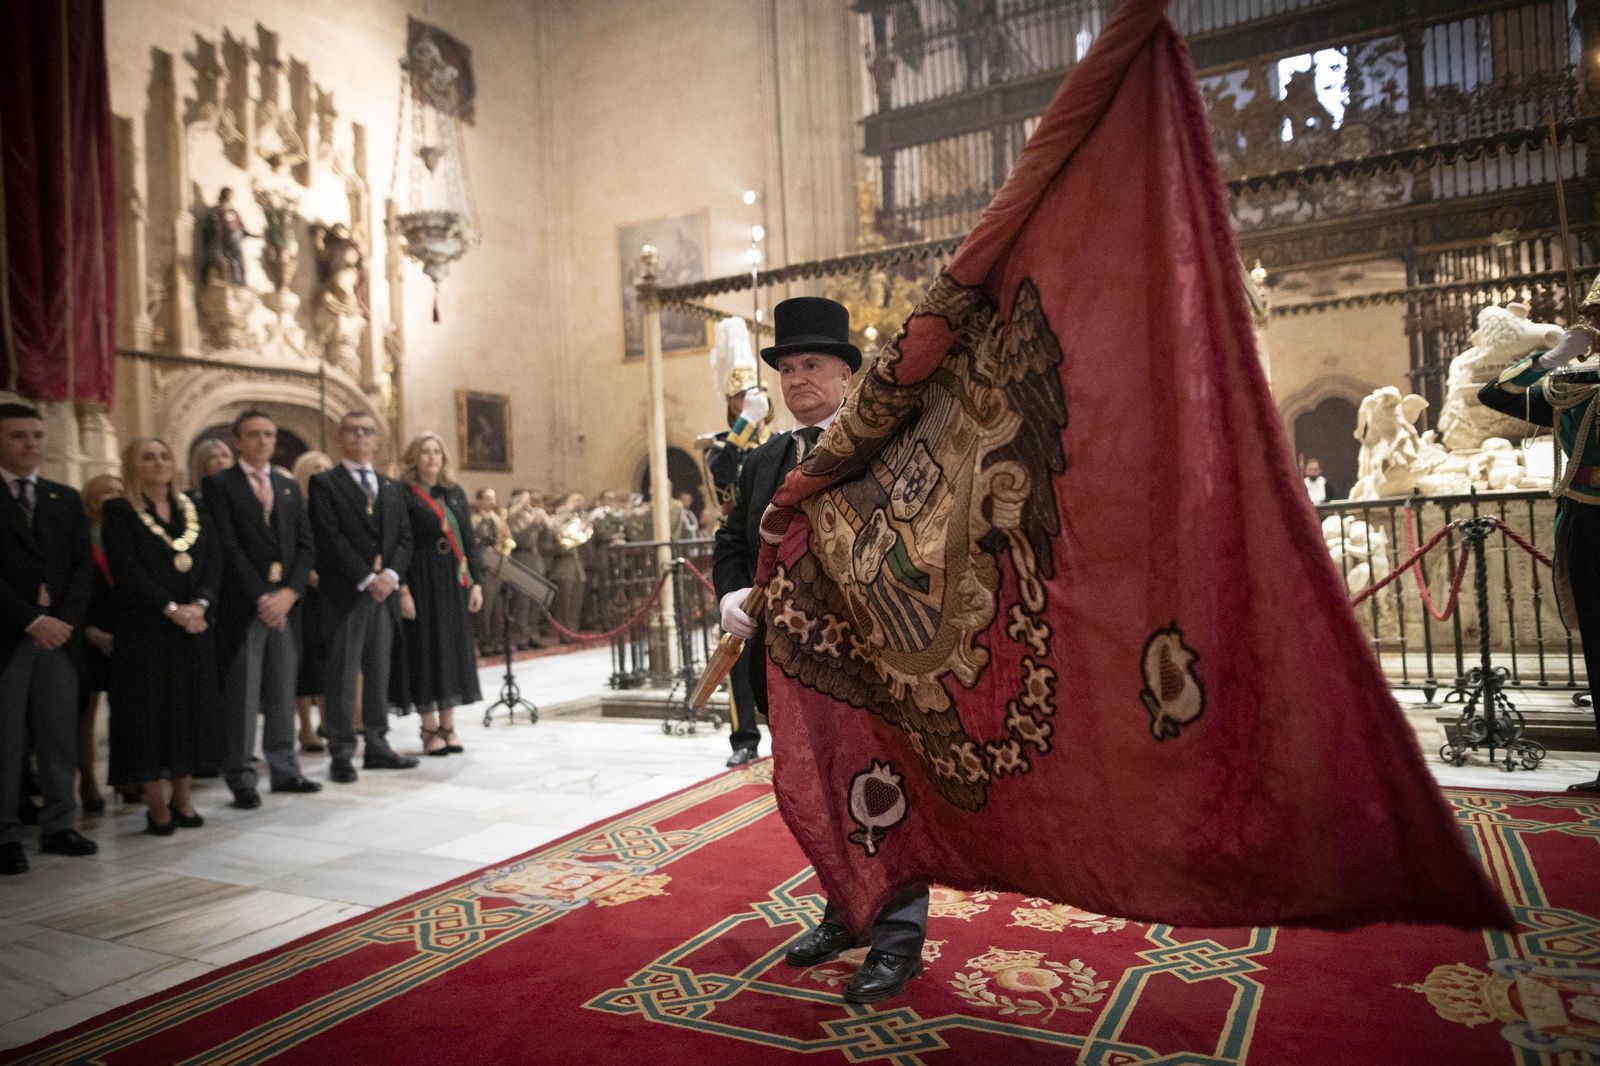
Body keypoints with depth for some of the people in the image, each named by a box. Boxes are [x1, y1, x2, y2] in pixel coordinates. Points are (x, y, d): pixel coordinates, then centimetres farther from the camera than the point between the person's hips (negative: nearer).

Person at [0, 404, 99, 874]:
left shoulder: (67, 500, 13)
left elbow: (83, 567, 8)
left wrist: (64, 620, -6)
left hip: (59, 635, 4)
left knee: (60, 737, 7)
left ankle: (59, 826, 15)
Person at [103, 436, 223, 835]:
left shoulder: (192, 508, 13)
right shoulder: (119, 512, -1)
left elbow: (214, 559, 4)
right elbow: (126, 570, -11)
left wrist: (199, 603, -12)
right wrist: (171, 608, -19)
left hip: (194, 626, 4)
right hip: (145, 630, -4)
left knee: (192, 708, 5)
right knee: (151, 710, -2)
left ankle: (183, 798, 13)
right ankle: (156, 805, 6)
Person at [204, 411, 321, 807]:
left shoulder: (289, 487, 17)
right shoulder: (219, 485, 1)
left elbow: (305, 544, 10)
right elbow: (227, 547, -8)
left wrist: (290, 591, -6)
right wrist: (260, 597, -14)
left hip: (286, 601, 5)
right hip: (243, 605, -5)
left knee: (283, 692, 9)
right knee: (242, 696, -1)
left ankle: (284, 770, 17)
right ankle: (241, 779, 7)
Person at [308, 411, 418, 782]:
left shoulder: (391, 488, 17)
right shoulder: (324, 484, 0)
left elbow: (404, 538, 10)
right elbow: (330, 538, -10)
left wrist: (391, 574, -8)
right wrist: (367, 579, -15)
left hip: (385, 591, 5)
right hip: (344, 594, -5)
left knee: (379, 674, 9)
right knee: (343, 676, -1)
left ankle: (377, 746, 17)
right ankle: (341, 754, 5)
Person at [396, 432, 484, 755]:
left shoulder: (455, 493, 11)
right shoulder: (403, 494, -4)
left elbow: (468, 540, 11)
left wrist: (475, 582, 5)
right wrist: (402, 590, -15)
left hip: (454, 580, 5)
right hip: (421, 580, -5)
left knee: (453, 648, 6)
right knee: (426, 647, 0)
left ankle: (448, 726, 15)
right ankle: (430, 728, 10)